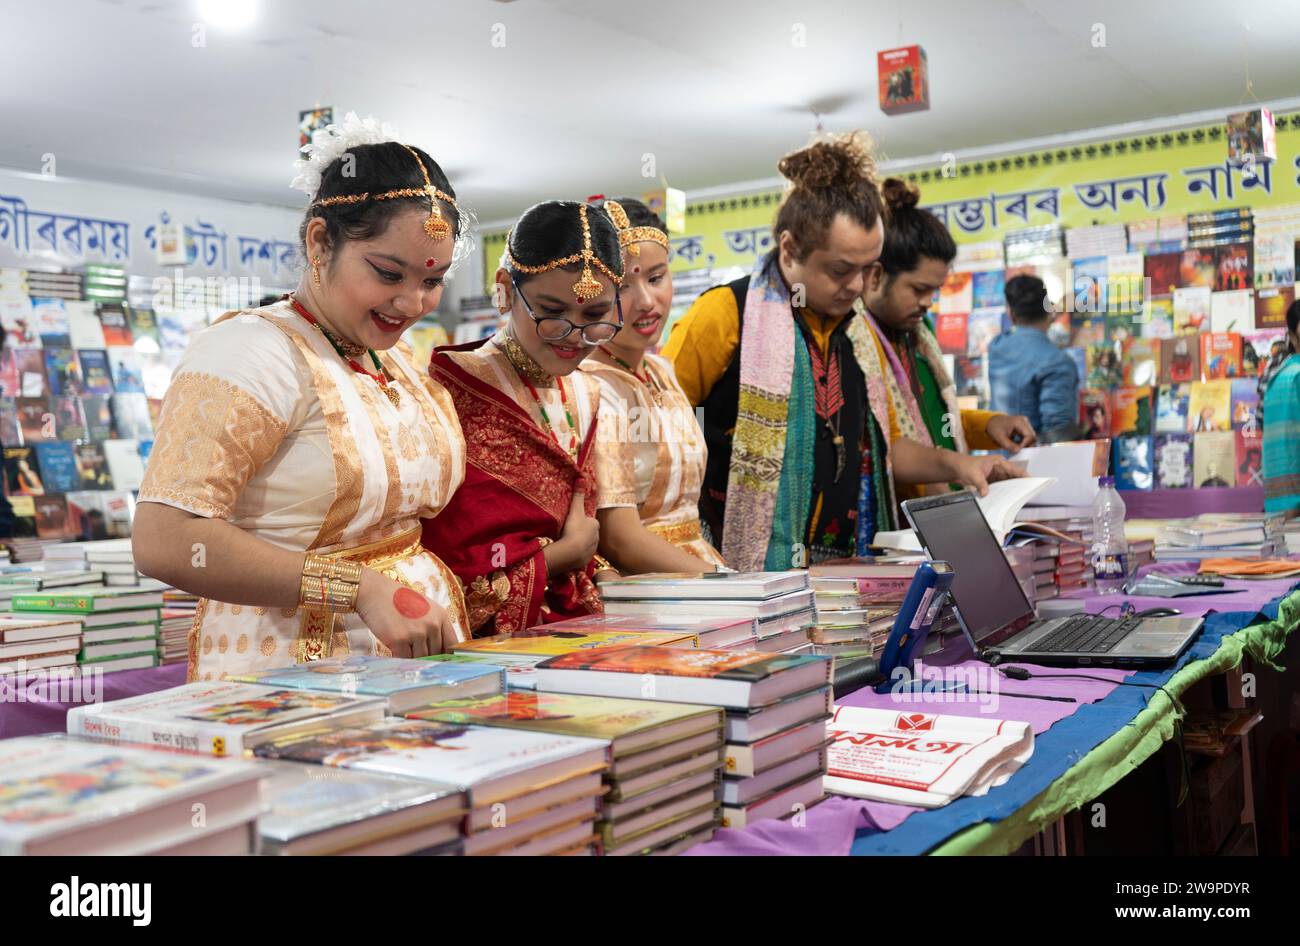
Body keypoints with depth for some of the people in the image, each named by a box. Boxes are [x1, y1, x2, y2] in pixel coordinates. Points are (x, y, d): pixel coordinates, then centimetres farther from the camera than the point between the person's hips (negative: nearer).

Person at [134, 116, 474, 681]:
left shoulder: (400, 364, 14)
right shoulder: (253, 351, -11)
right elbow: (163, 541, -21)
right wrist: (361, 589, -22)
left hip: (419, 666, 6)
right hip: (290, 687, -5)